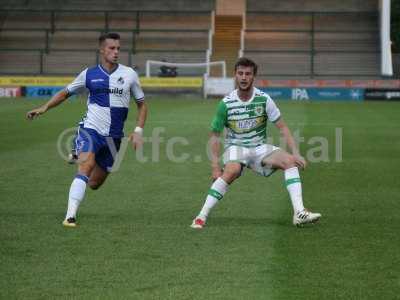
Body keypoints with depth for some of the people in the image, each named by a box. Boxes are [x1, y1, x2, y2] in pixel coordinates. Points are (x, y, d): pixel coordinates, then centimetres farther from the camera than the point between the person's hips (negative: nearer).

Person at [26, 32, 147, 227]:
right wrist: (44, 108, 2)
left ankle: (79, 156, 42)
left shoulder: (129, 74, 1)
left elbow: (141, 104, 11)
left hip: (113, 136, 2)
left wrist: (138, 131, -1)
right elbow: (66, 93, 14)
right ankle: (70, 216, -29)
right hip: (91, 130, -2)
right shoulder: (89, 74, 1)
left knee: (95, 184, 8)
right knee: (86, 166, -27)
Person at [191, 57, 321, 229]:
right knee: (232, 171, -35)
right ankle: (201, 217, -31)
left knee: (289, 161, -21)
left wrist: (295, 153, -13)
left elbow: (282, 128, -3)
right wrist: (215, 166, -10)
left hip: (260, 148, 3)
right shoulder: (226, 103, -10)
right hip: (235, 147, -3)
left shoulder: (264, 99, -7)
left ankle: (299, 213, -26)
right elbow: (215, 136, -3)